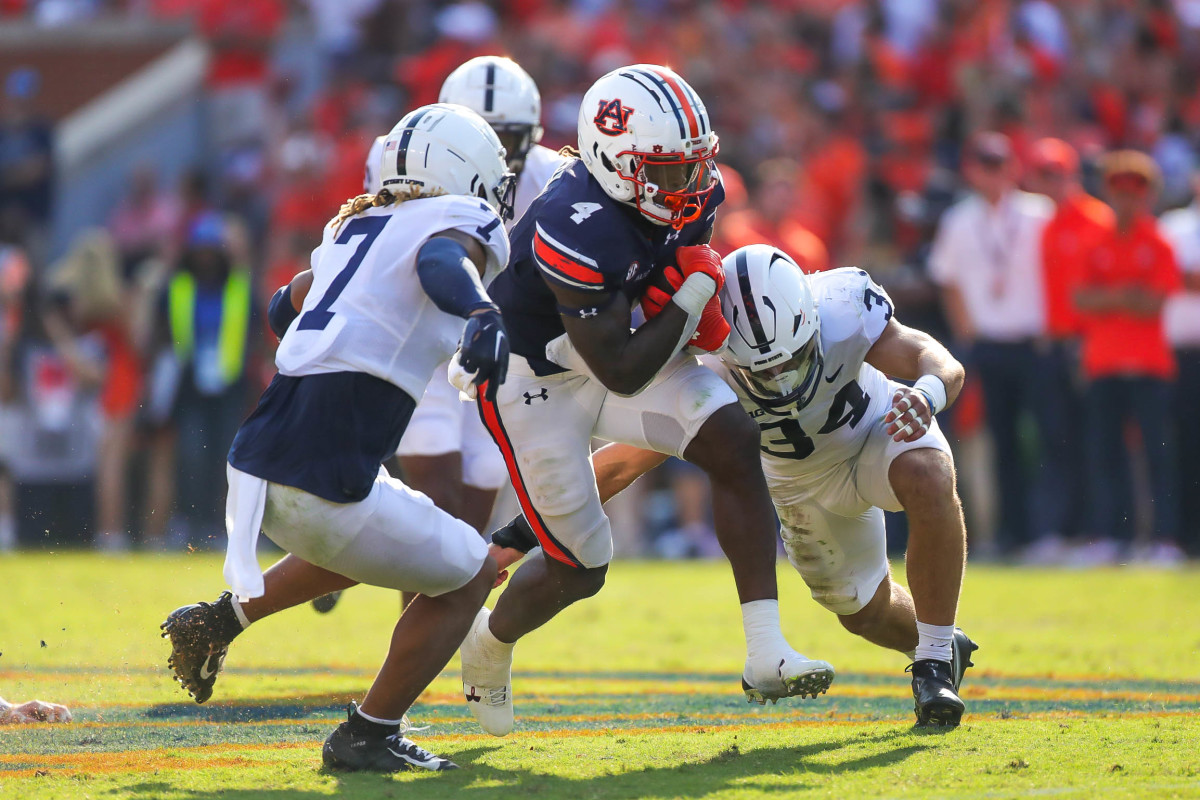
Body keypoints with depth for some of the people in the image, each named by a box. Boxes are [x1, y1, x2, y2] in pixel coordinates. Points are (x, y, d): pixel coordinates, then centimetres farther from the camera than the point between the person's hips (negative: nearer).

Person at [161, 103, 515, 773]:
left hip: (258, 460, 8)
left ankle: (217, 622, 29)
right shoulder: (462, 219, -2)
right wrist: (481, 313, -46)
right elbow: (442, 259, -27)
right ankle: (368, 738, 16)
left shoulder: (360, 225, 19)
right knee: (467, 577, 13)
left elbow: (286, 308, 36)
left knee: (365, 540, 36)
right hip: (322, 483, -8)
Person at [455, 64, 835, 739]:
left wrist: (706, 312, -9)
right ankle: (491, 642, 34)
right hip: (535, 380, -7)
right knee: (580, 568, -1)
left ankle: (767, 656, -17)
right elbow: (625, 375, -31)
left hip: (617, 346, 7)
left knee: (735, 442, -16)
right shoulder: (578, 232, -37)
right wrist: (696, 293, -26)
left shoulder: (693, 192, -13)